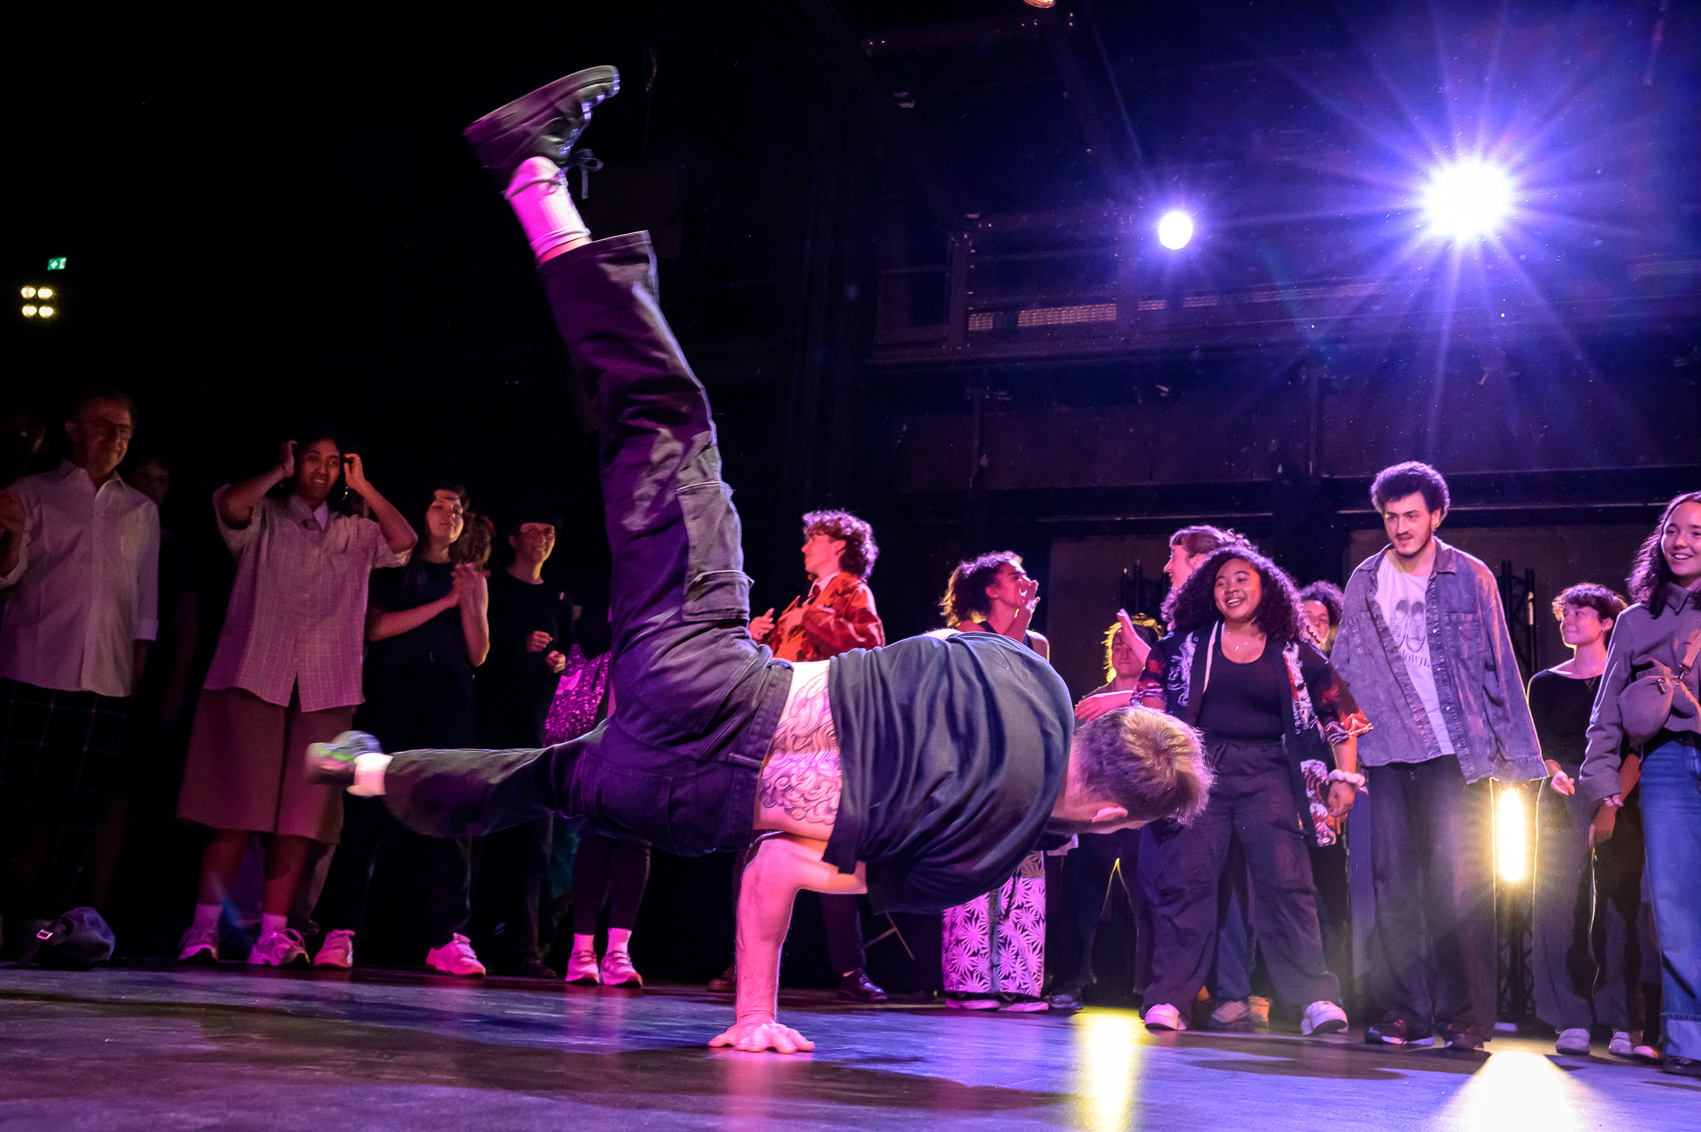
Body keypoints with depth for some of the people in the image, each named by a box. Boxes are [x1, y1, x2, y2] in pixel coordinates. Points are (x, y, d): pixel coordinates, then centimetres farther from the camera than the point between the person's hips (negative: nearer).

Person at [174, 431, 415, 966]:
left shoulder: (355, 533, 19)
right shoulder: (263, 518, 12)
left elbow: (404, 542, 4)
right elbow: (229, 505, -9)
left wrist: (363, 487, 8)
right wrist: (279, 471, 3)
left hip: (325, 690, 3)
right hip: (254, 679, -3)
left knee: (301, 812, -2)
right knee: (237, 806, -7)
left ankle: (273, 932, 2)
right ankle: (204, 927, -3)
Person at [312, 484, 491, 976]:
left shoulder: (471, 580, 23)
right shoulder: (390, 571, 16)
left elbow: (478, 654, 14)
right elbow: (376, 627, -2)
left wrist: (469, 599, 0)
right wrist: (445, 601, -4)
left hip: (450, 701, 2)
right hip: (391, 696, -2)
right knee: (366, 810, -7)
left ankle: (448, 939, -7)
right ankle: (339, 934, -4)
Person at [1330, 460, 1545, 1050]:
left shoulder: (1472, 578, 4)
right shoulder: (1364, 582, 10)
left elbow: (1499, 669, 6)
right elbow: (1346, 670, 14)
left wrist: (1518, 754, 2)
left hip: (1456, 753, -3)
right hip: (1388, 753, 3)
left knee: (1458, 880, -8)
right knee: (1394, 883, 4)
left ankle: (1465, 1014, 1)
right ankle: (1405, 1010, 12)